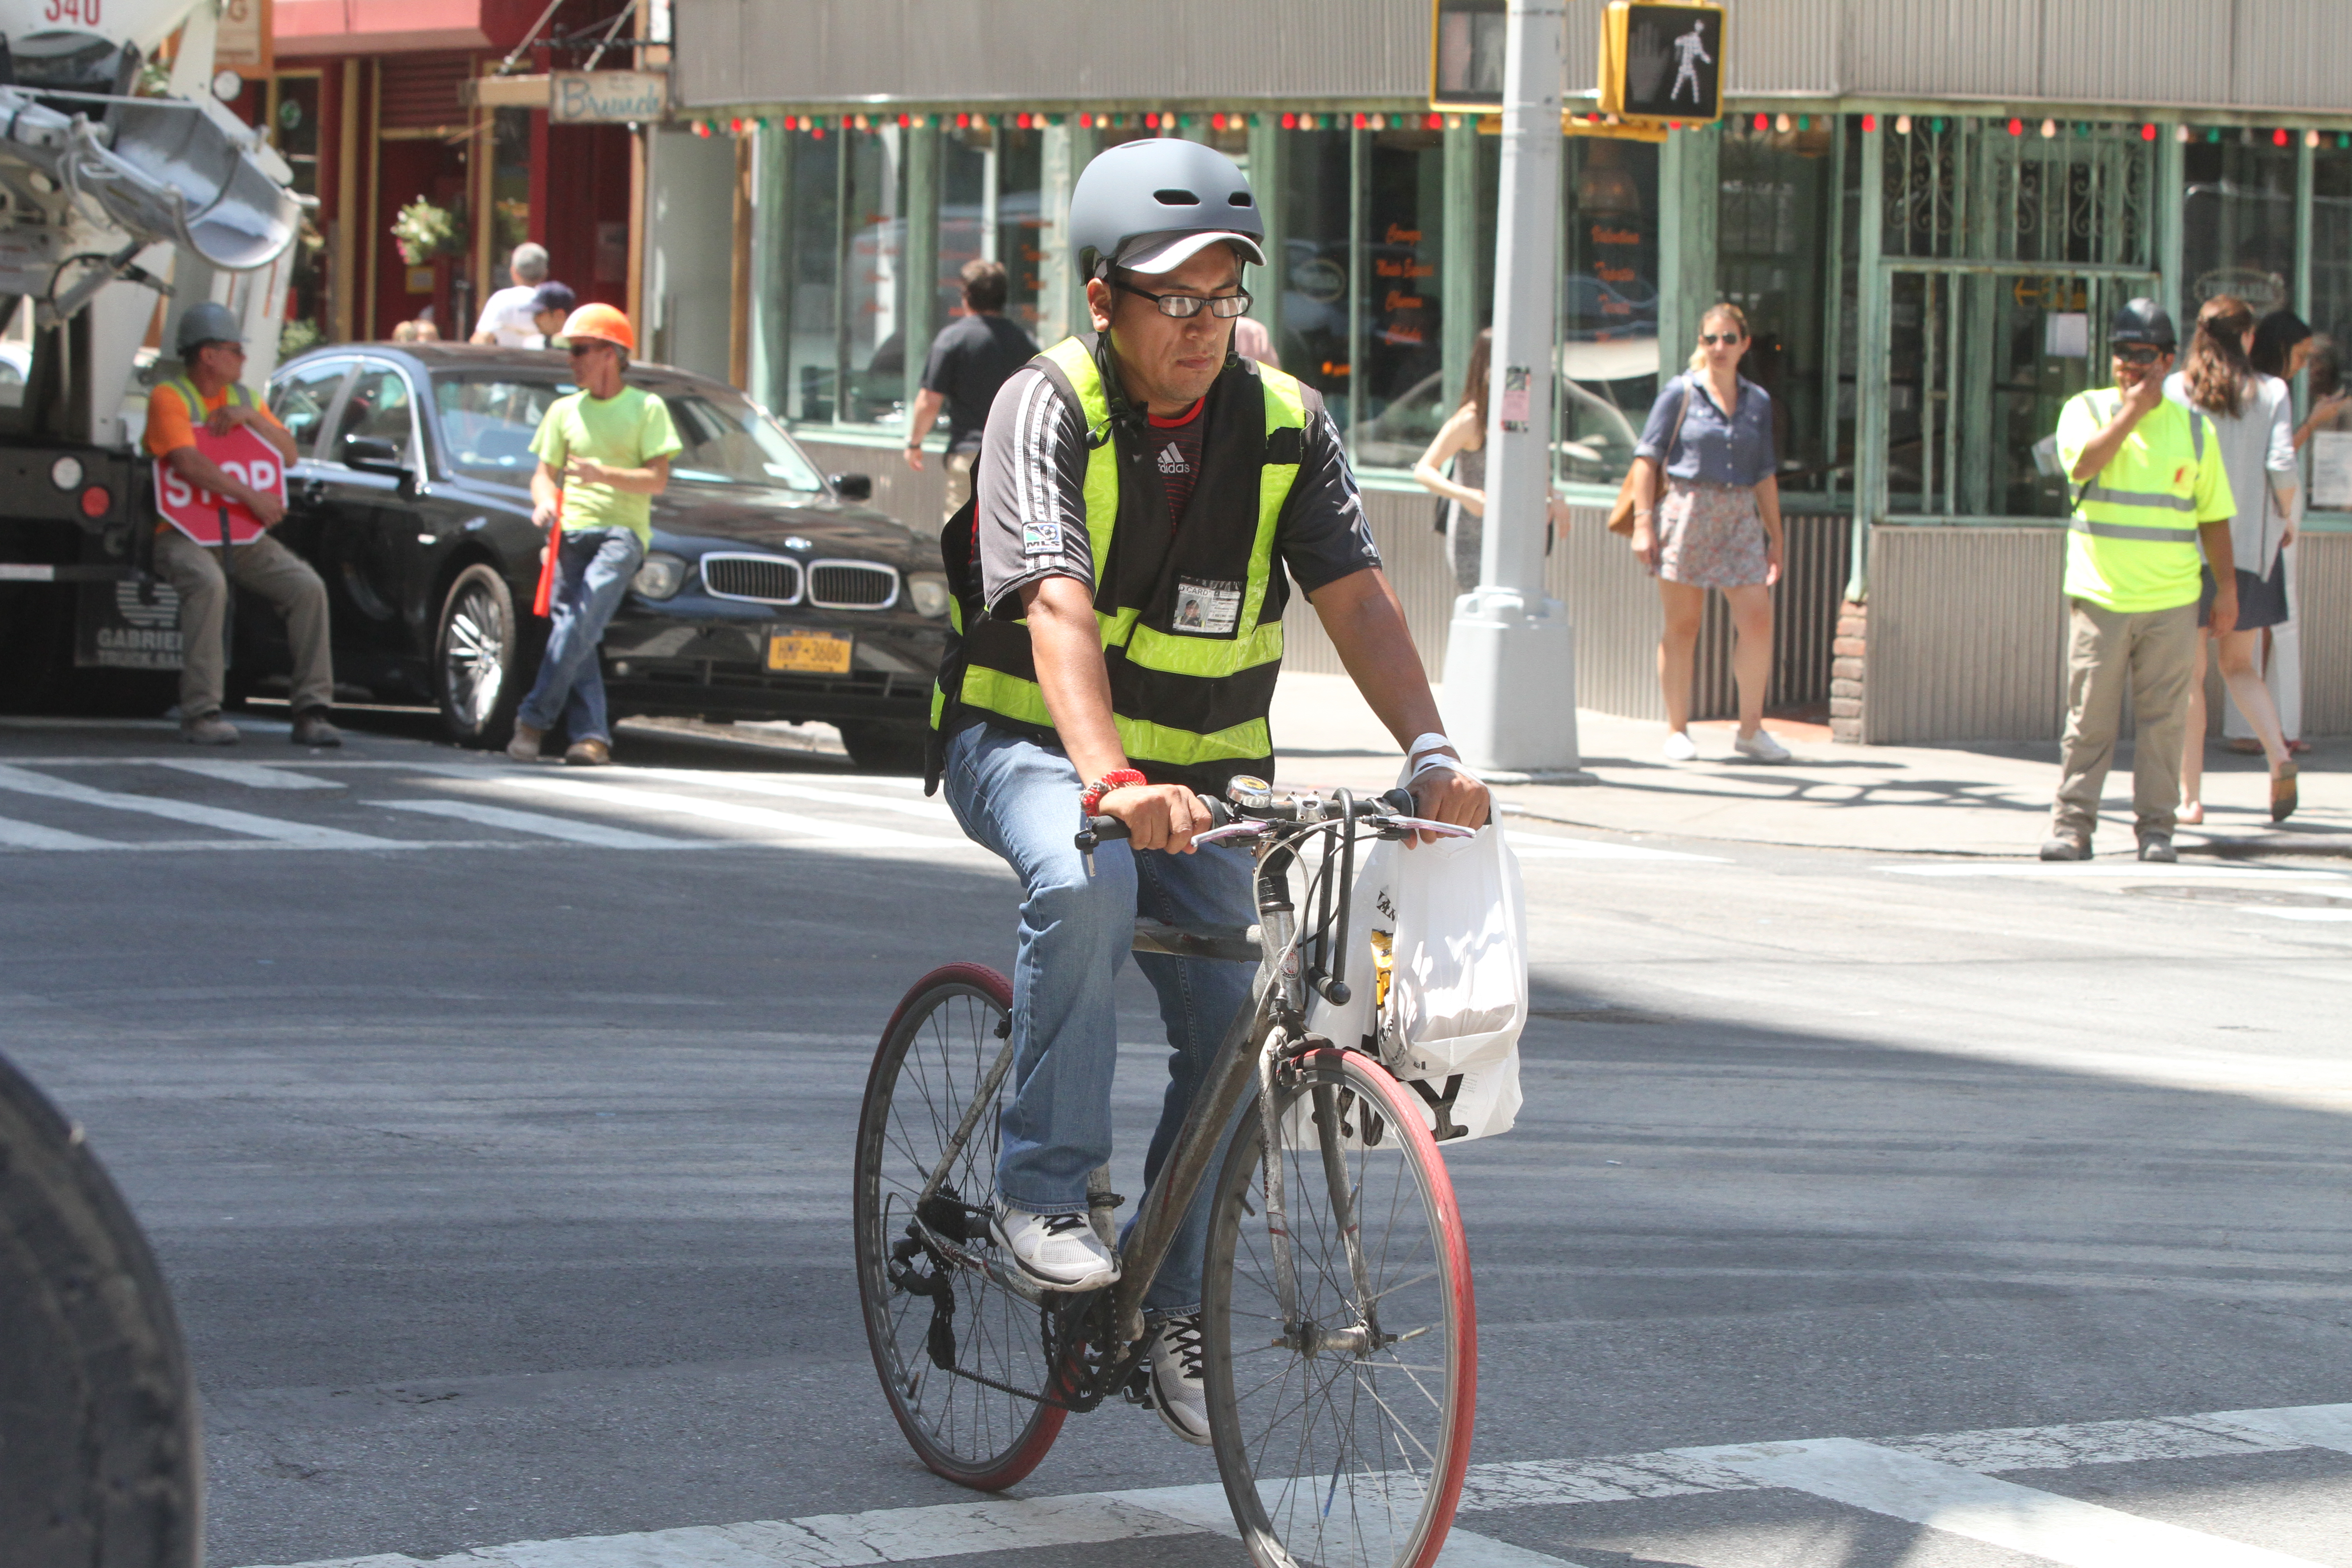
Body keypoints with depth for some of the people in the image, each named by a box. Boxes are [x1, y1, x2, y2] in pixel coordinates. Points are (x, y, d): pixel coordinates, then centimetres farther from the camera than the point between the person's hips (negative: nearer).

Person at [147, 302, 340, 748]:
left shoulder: (243, 397, 18)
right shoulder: (170, 398, -4)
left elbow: (289, 455, 8)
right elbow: (187, 462, -20)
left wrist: (251, 418, -8)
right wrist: (251, 497, -23)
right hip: (184, 532, -6)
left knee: (308, 587, -14)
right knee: (208, 583, -37)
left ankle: (311, 711, -11)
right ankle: (201, 715, -34)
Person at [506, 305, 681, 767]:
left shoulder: (647, 409, 6)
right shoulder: (565, 411, 19)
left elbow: (658, 479, -1)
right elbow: (544, 472, 19)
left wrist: (603, 474, -16)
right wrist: (544, 500, -5)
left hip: (622, 532, -4)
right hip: (570, 531, 4)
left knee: (580, 624, -22)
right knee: (574, 634, -9)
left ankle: (535, 719, -20)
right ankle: (591, 736, -11)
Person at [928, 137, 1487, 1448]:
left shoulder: (1286, 423, -6)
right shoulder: (1048, 408, -18)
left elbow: (1360, 599, -15)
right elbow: (1059, 609, -33)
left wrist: (1432, 749, -33)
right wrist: (1108, 781, -49)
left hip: (1199, 769, 4)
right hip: (1030, 746, -4)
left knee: (1232, 1030, -7)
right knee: (1086, 885, -36)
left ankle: (1180, 1310, 10)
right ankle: (1044, 1190, -22)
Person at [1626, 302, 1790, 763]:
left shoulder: (1758, 401, 13)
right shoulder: (1681, 393, 0)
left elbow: (1765, 475, 17)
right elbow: (1647, 458, -2)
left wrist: (1775, 539, 16)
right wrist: (1643, 522, -10)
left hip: (1740, 518, 3)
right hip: (1686, 511, -3)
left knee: (1758, 621, -7)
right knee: (1682, 625, 1)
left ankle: (1752, 729, 4)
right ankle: (1677, 731, 10)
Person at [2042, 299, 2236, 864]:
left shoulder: (2194, 428, 9)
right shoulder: (2087, 410, 5)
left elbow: (2214, 515, 13)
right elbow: (2084, 463, -16)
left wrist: (2227, 589, 8)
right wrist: (2133, 410, -12)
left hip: (2171, 601, 1)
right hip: (2099, 592, -1)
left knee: (2164, 720, 0)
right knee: (2089, 717, -2)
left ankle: (2156, 827, 6)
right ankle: (2072, 825, 3)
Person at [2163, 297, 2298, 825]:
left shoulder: (2175, 390, -3)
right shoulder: (2271, 393, -1)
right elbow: (2281, 465, -9)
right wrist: (2286, 519, 9)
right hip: (2251, 547, 1)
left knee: (2189, 675, 6)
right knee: (2240, 666, 16)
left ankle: (2190, 796, 3)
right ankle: (2279, 755, -8)